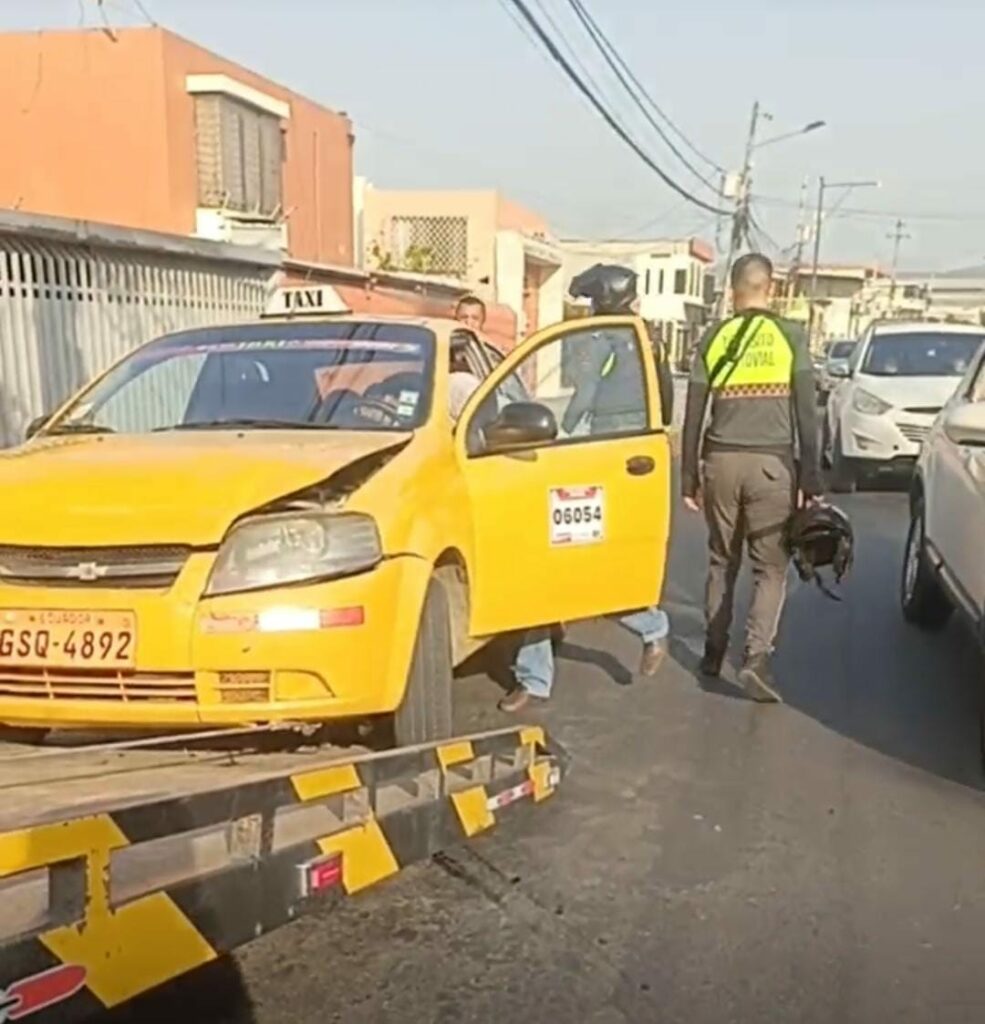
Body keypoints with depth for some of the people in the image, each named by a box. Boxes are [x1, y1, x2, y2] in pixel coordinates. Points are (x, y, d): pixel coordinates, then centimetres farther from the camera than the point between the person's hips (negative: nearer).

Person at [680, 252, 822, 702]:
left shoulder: (713, 339, 5)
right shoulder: (790, 336, -1)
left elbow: (693, 417, 5)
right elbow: (806, 414, -3)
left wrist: (689, 478, 13)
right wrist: (811, 480, 1)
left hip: (721, 461, 3)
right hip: (772, 462, -2)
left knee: (722, 561, 16)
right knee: (770, 566, 4)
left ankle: (714, 652, 23)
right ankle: (756, 657, -10)